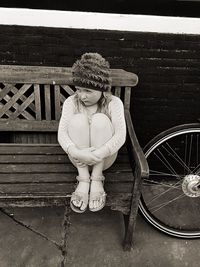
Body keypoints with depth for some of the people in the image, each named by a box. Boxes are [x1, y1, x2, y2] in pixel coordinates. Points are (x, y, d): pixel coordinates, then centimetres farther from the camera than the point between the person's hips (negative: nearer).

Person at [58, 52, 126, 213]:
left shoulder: (114, 103, -10)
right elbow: (62, 133, -16)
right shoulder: (71, 102, -6)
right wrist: (77, 153, -35)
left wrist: (98, 154, -35)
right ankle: (83, 180, -21)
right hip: (79, 158, 1)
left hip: (103, 158, -1)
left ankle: (96, 179, -21)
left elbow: (121, 135, -21)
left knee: (100, 119, -26)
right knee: (78, 119, -25)